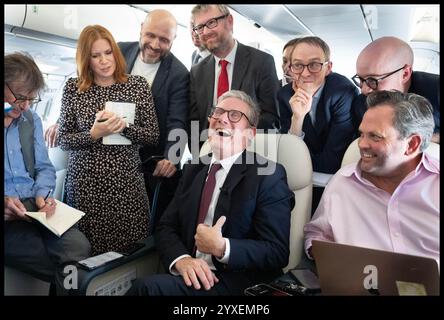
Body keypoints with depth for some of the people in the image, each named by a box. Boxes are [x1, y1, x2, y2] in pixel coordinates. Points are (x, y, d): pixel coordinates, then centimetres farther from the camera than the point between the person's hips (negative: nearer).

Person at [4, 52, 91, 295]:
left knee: (79, 246, -23)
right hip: (9, 218, -4)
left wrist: (42, 194, -5)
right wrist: (4, 203, -22)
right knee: (70, 266, -23)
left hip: (35, 208, 5)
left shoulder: (31, 119, 15)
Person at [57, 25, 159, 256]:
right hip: (84, 182, 0)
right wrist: (93, 134, -14)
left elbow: (153, 135, 2)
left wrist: (124, 126, -15)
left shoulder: (137, 85, 4)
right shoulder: (73, 88, 4)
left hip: (126, 182, 0)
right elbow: (63, 140, 3)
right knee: (86, 252, 6)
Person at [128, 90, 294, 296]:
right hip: (190, 275, 5)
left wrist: (221, 247, -23)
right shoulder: (193, 170, 11)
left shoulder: (269, 176, -7)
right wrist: (182, 259, -13)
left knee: (147, 287, -24)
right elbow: (166, 227, 7)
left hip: (235, 282, -5)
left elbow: (277, 252, -11)